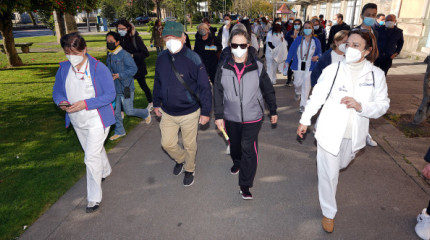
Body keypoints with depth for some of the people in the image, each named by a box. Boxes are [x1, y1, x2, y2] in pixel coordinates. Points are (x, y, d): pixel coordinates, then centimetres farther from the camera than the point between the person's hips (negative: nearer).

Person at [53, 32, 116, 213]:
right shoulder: (64, 68, -2)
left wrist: (86, 103, -29)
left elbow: (110, 94, -18)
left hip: (97, 120, -6)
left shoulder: (99, 68, -18)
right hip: (77, 121, 6)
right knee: (95, 150, 25)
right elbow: (57, 91, 7)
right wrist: (61, 102, -17)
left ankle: (94, 198, 8)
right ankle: (105, 171, 54)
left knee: (91, 158, -7)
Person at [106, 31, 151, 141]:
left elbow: (134, 68, -17)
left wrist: (119, 75, -22)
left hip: (126, 88, -7)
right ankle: (119, 131, 27)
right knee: (116, 112, 11)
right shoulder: (110, 55, 9)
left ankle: (146, 113, 27)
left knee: (129, 111, -1)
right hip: (115, 88, 7)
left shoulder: (124, 54, -15)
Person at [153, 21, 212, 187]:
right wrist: (156, 103, 17)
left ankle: (189, 170, 40)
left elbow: (205, 87, -14)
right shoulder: (161, 58, -3)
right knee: (167, 143, 14)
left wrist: (206, 111, -12)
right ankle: (180, 159, 46)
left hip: (189, 113, -4)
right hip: (167, 113, 4)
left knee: (189, 145, 13)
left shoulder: (193, 59, -18)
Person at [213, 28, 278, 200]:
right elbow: (218, 93, -1)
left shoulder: (257, 66, -8)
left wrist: (273, 111, 8)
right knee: (234, 144, 22)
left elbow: (268, 90, 2)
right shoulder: (223, 67, -5)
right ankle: (237, 162, 54)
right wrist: (218, 115, -3)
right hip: (231, 116, 3)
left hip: (252, 116, -2)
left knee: (249, 148, -6)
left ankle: (245, 184, 9)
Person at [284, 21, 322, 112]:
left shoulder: (316, 41, 2)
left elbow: (319, 52, 10)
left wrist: (317, 57, -14)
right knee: (297, 83, 8)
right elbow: (291, 50, -1)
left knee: (306, 85, -5)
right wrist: (287, 62, -9)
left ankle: (303, 105, 4)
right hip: (298, 65, 0)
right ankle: (298, 93, 46)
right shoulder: (298, 39, -2)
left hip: (310, 67, 0)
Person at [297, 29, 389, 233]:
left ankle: (324, 167, 65)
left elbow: (382, 105, -4)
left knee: (342, 164, 29)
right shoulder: (333, 70, -12)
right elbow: (317, 97, -4)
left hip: (354, 134, 3)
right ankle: (329, 212, 27)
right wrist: (305, 120, 4)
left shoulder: (376, 75, -7)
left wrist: (360, 106, -24)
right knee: (329, 174, 6)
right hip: (330, 131, -3)